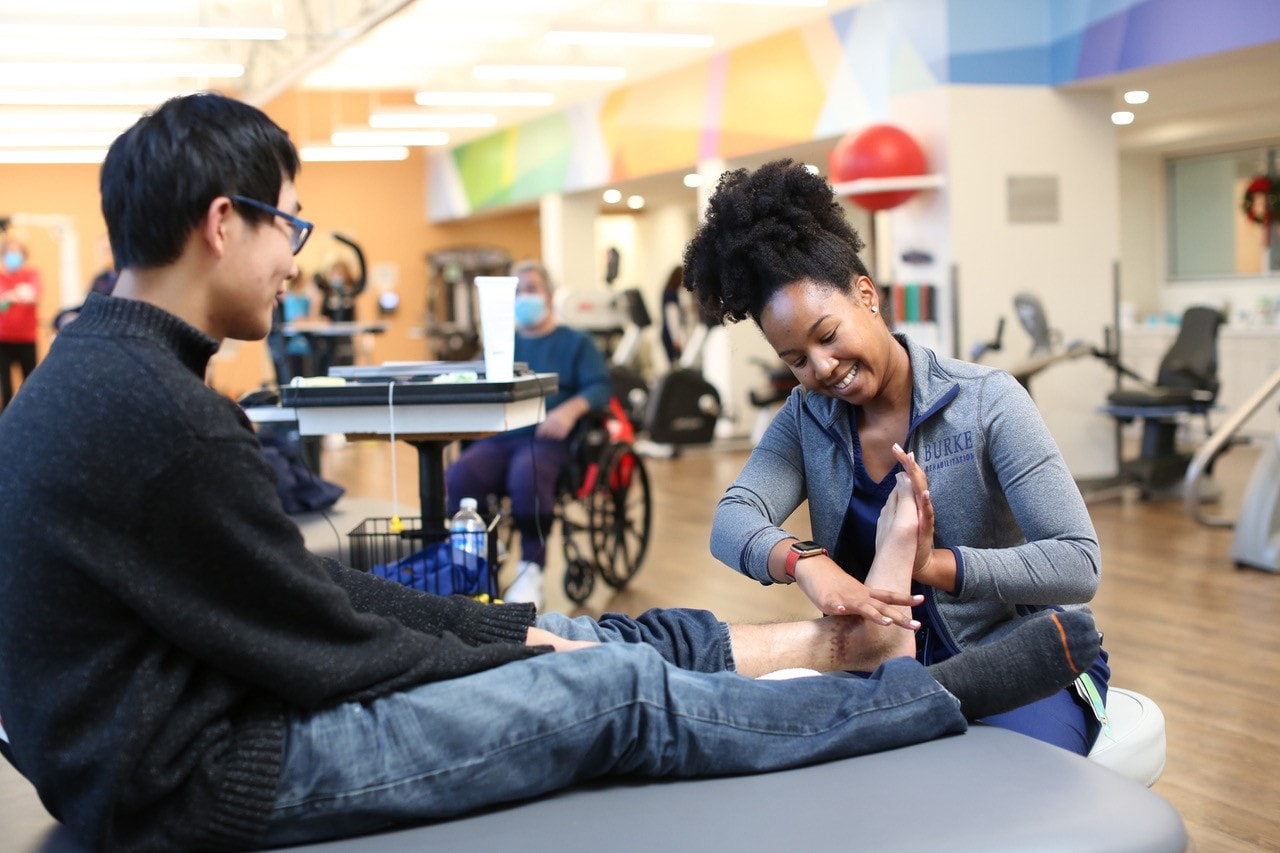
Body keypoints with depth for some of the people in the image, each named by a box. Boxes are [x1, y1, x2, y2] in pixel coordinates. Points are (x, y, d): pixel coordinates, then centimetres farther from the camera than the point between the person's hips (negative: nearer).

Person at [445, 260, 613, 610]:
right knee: (457, 478, -30)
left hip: (546, 438, -3)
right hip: (497, 437, 4)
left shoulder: (576, 342, 16)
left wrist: (571, 409, -20)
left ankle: (531, 571, -25)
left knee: (527, 477, -39)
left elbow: (600, 387, 1)